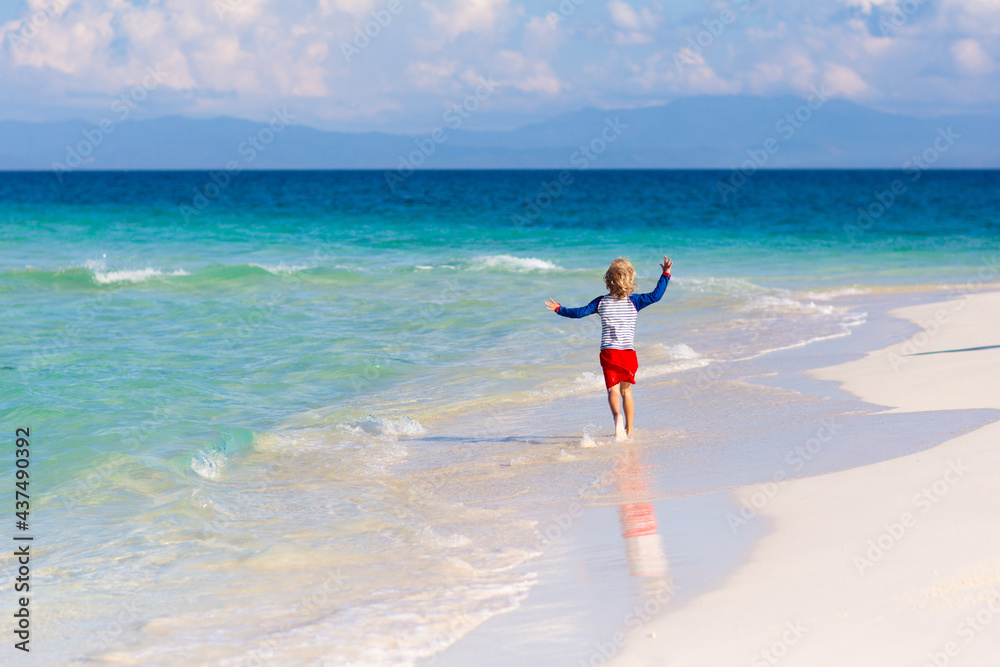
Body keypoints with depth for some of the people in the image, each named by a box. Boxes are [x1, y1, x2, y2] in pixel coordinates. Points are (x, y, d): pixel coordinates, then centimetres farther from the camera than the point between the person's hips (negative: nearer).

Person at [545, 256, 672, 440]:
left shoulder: (601, 302, 2)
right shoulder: (634, 301, 1)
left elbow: (579, 312, 2)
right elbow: (656, 295, -2)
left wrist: (559, 309, 16)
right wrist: (665, 274, 6)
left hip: (608, 352, -1)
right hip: (629, 352, 1)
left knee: (613, 390, -8)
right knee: (626, 390, 17)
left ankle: (617, 416, -38)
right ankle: (630, 429, 23)